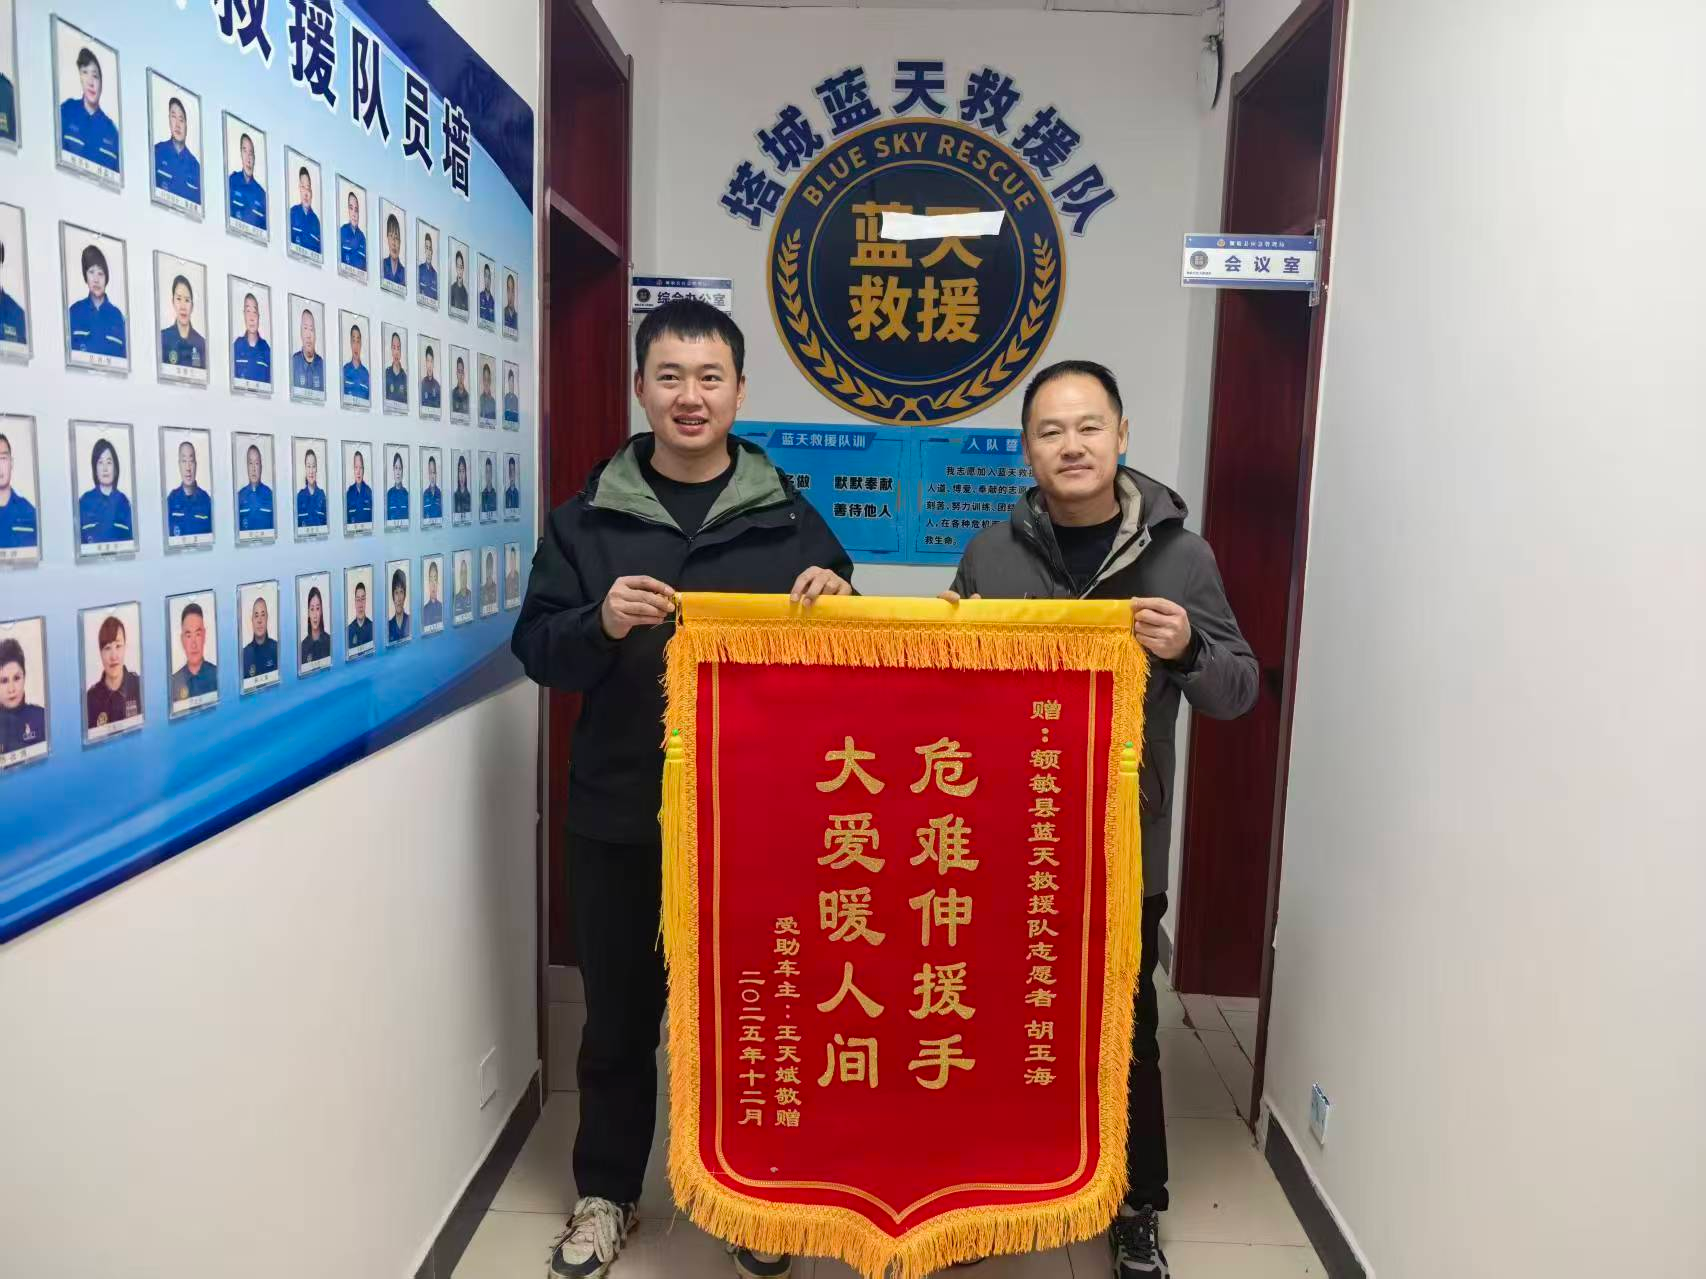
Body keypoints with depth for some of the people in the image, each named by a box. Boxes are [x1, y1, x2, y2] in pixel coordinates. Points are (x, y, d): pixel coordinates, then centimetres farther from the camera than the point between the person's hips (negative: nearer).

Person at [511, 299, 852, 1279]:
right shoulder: (587, 517, 2)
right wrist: (600, 622, -21)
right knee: (619, 1013, 15)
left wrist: (836, 600, -15)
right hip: (619, 815, 1)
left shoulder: (789, 517, 3)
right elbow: (537, 650, -1)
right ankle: (606, 1192, 37)